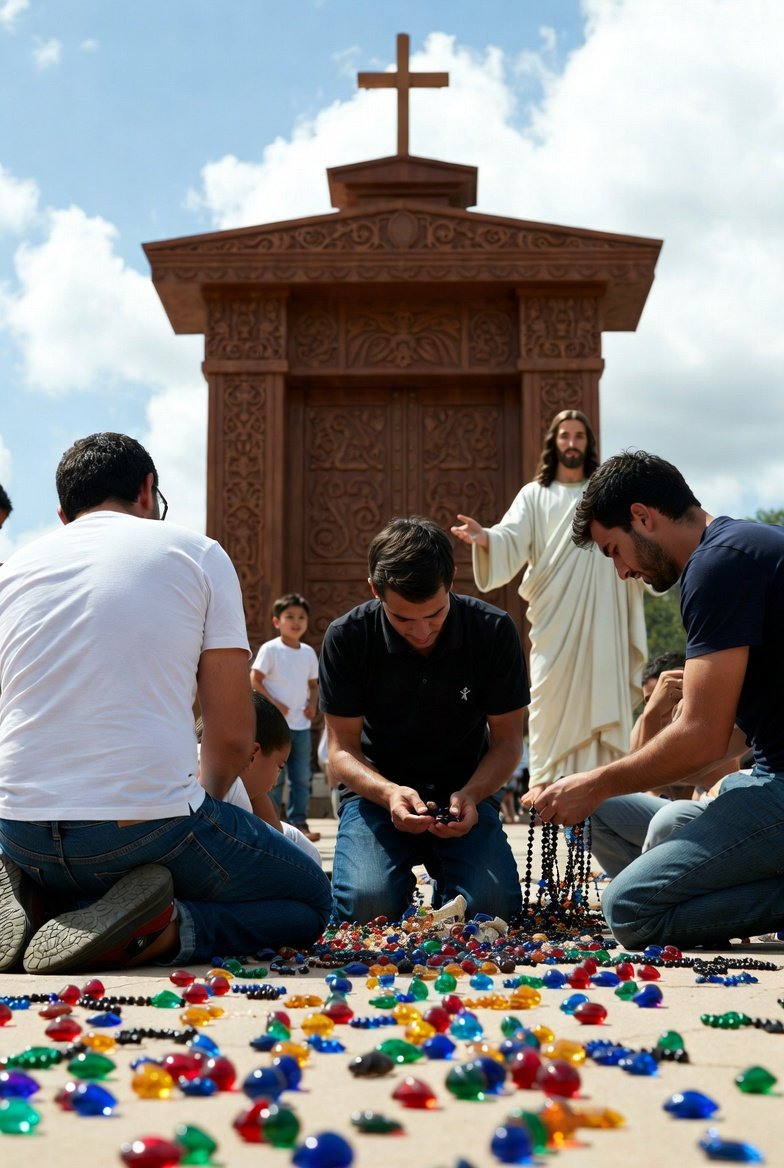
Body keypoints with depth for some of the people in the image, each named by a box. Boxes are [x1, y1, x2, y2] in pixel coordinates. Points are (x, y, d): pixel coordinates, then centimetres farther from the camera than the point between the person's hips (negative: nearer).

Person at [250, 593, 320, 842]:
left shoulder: (308, 652, 10)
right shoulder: (270, 649, -6)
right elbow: (254, 681, -8)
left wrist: (313, 703, 0)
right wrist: (274, 704, -15)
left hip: (302, 726, 5)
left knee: (302, 777, 7)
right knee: (275, 777, -2)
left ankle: (299, 823, 13)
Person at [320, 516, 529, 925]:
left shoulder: (494, 631, -10)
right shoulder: (347, 638, -12)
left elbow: (507, 740, -3)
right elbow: (342, 749, -8)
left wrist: (471, 794, -24)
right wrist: (389, 793, -29)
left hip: (465, 790, 0)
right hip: (377, 791, 0)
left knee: (493, 904, -25)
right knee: (365, 902, -27)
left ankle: (447, 885, 13)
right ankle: (401, 880, 11)